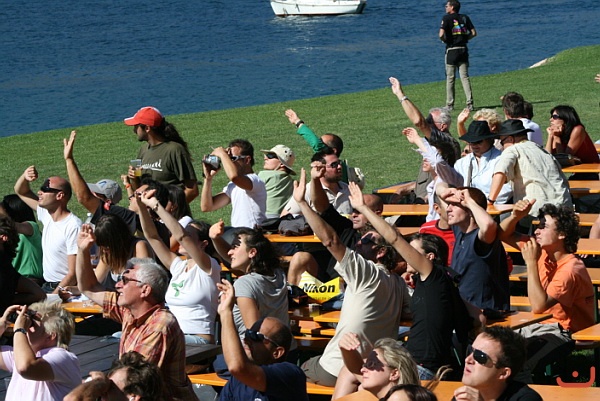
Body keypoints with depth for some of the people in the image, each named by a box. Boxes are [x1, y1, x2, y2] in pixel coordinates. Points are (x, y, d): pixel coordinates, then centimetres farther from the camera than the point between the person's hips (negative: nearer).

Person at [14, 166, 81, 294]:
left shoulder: (73, 227, -17)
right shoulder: (47, 214, 6)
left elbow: (74, 274, -19)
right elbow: (20, 191, 21)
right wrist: (24, 176, -1)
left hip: (64, 290, -7)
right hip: (46, 286, 7)